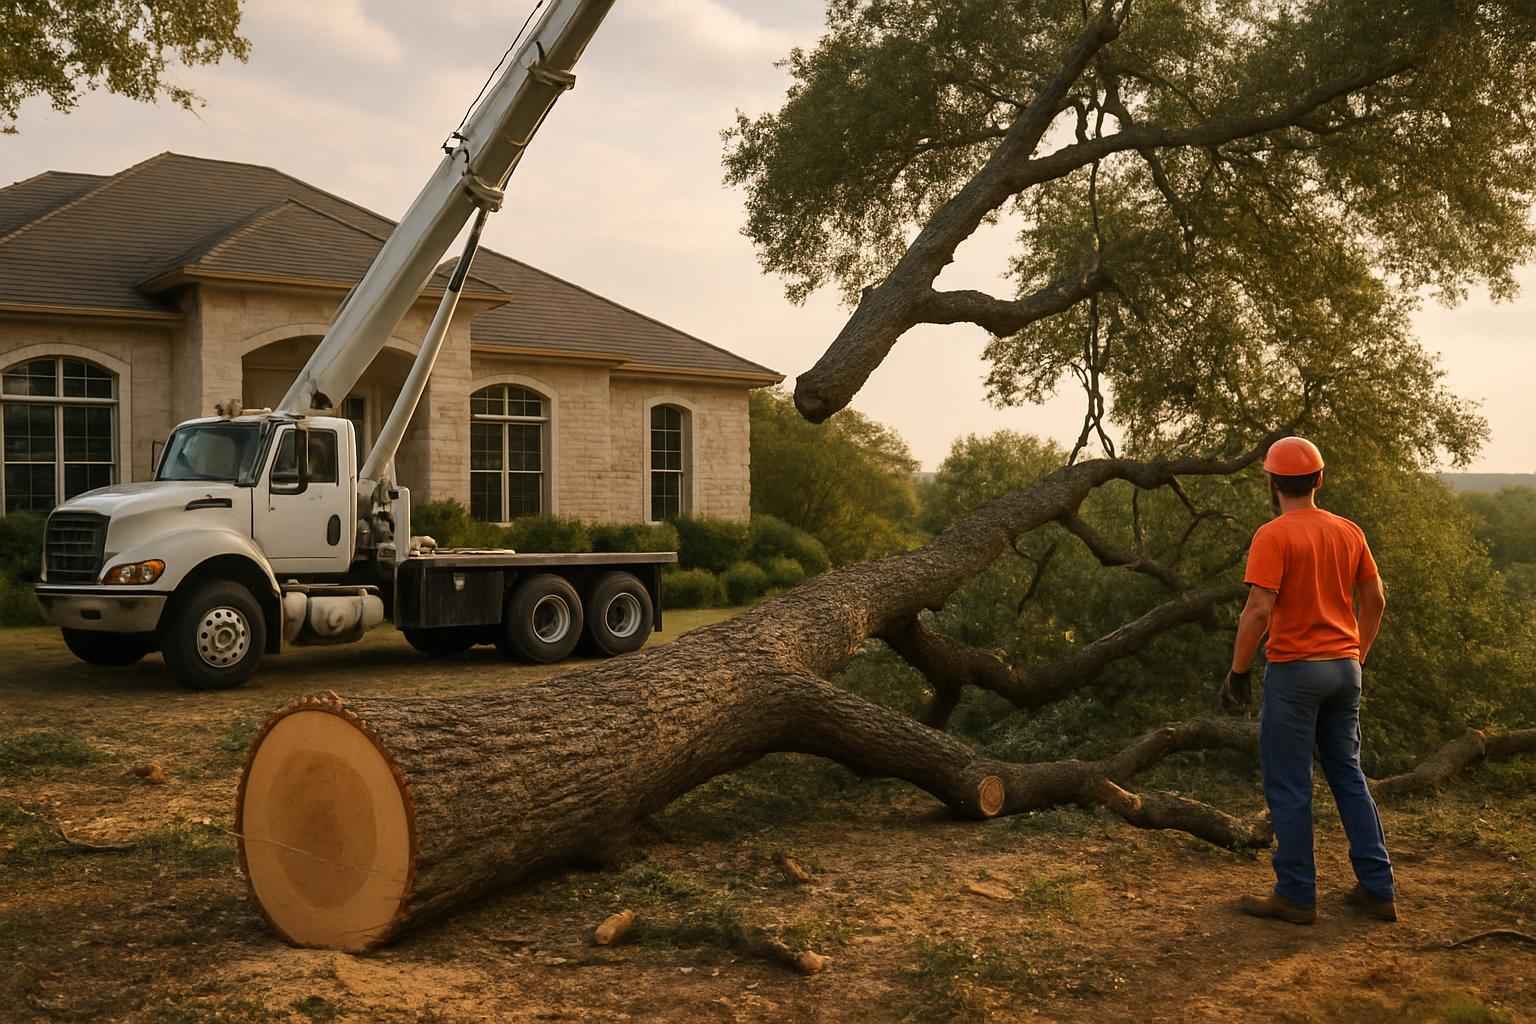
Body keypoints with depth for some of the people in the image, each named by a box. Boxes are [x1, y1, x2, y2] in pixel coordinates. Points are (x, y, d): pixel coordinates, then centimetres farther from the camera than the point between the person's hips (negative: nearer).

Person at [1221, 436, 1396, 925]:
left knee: (1288, 786, 2)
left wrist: (1237, 672, -11)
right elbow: (1375, 600, 11)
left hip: (1294, 670, -7)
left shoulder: (1273, 536, -14)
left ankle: (1296, 895, 8)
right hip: (1345, 668, 7)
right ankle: (1378, 889, 19)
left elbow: (1258, 611, -20)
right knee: (1349, 777, 16)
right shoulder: (1348, 531, 6)